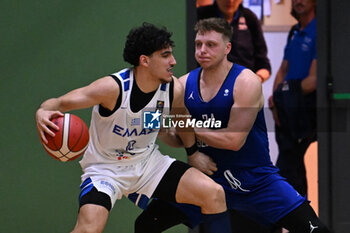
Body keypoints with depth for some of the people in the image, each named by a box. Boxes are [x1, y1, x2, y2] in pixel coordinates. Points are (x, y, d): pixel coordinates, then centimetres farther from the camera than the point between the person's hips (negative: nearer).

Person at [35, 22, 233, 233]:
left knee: (214, 193, -9)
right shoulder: (113, 88, -26)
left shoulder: (174, 89, -11)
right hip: (105, 168, -5)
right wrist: (43, 113, -49)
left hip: (148, 162, 5)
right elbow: (58, 104, -28)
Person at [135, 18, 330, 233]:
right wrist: (191, 154, -9)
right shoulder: (184, 85, -1)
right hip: (209, 177, 4)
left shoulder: (246, 82, -15)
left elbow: (234, 140, -23)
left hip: (257, 181, -3)